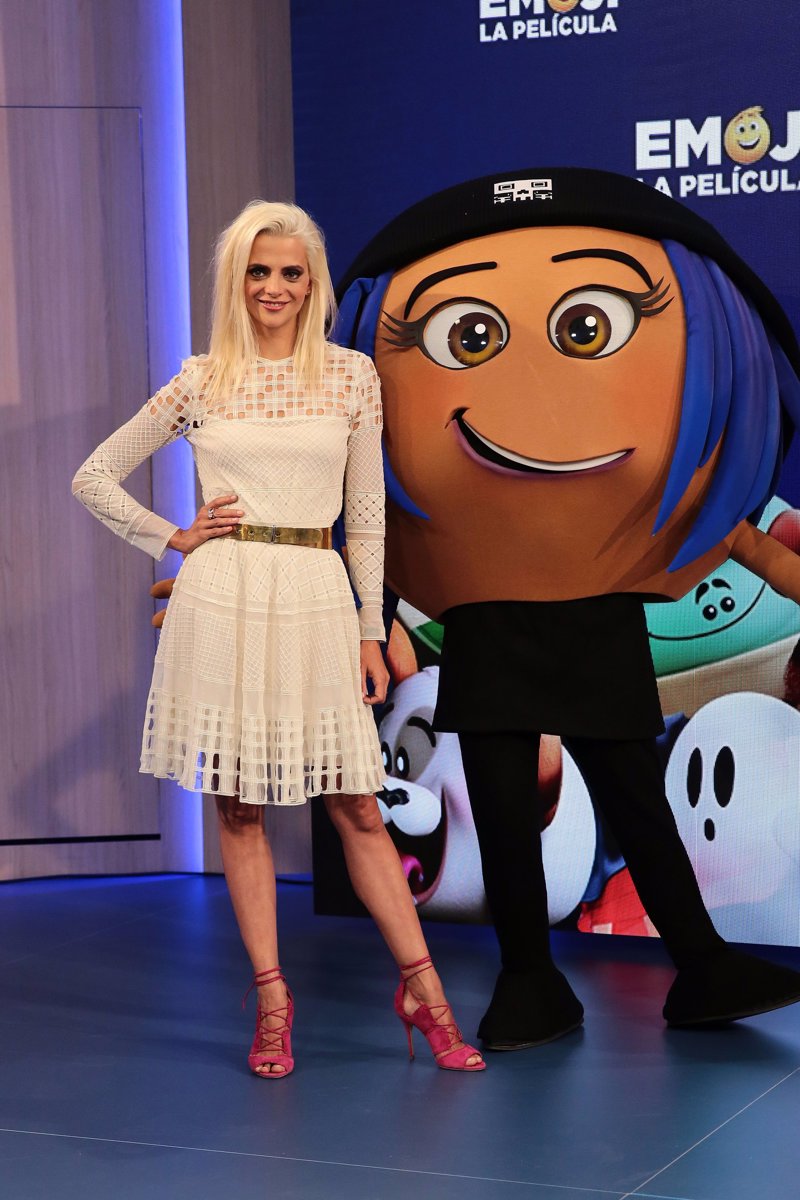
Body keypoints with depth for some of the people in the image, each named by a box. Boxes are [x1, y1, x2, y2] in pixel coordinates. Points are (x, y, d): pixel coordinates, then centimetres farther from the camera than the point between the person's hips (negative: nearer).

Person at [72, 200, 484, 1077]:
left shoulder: (352, 376, 6)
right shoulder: (201, 381, 4)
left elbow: (365, 513, 8)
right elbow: (93, 478, 11)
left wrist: (372, 631, 6)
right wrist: (172, 539, 2)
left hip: (316, 601, 0)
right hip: (223, 600, 0)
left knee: (356, 807, 2)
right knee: (238, 805, 4)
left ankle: (422, 989, 11)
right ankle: (271, 999, 13)